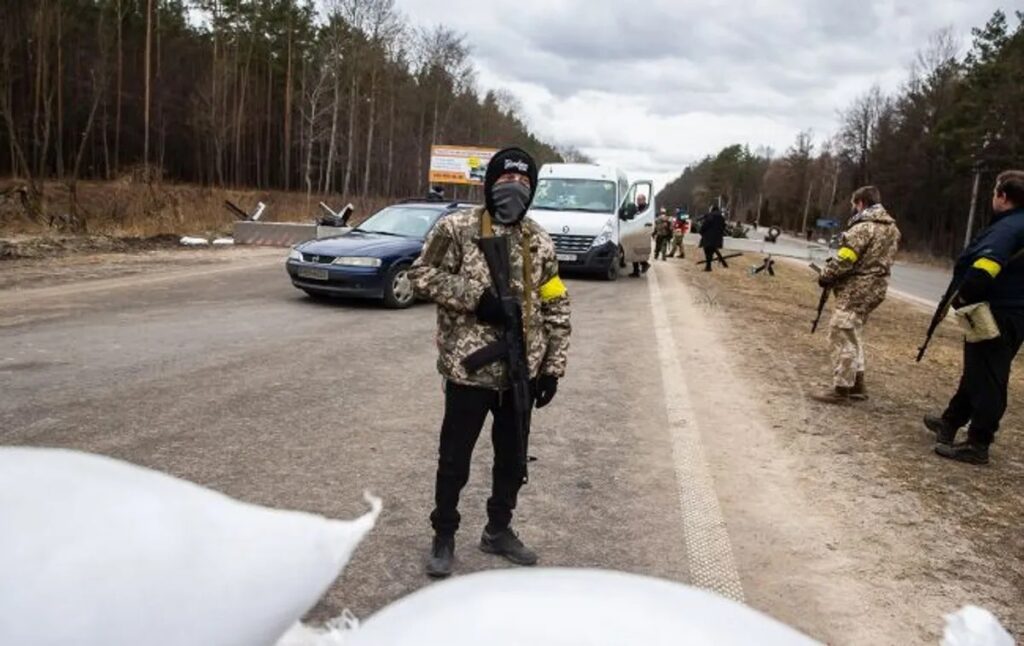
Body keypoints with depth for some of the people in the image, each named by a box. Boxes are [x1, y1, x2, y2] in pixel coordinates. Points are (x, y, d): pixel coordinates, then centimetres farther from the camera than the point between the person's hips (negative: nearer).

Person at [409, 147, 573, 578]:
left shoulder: (540, 243, 6)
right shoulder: (458, 229, -6)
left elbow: (556, 308, 9)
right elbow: (422, 275, -9)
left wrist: (553, 366, 3)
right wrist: (475, 297, -19)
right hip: (469, 368, -4)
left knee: (512, 458, 17)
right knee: (455, 459, 7)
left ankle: (499, 531, 37)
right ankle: (444, 538, 27)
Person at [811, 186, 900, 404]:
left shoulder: (863, 227, -16)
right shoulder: (892, 227, 13)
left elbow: (845, 260, -19)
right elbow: (880, 259, 16)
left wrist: (825, 276, -4)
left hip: (856, 289, -9)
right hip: (875, 288, 9)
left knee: (841, 336, -4)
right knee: (853, 335, 19)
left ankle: (841, 388, -3)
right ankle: (857, 384, 22)